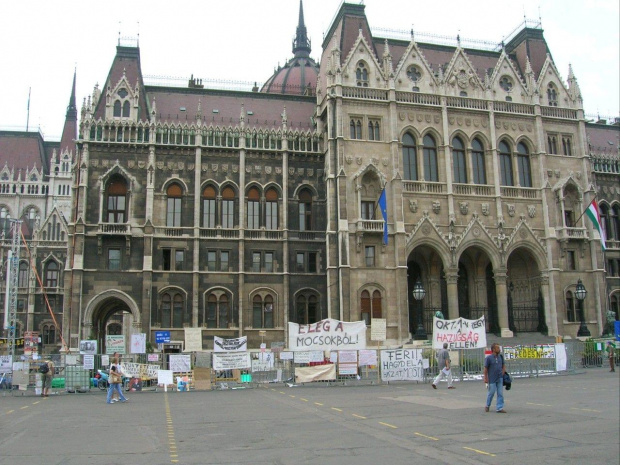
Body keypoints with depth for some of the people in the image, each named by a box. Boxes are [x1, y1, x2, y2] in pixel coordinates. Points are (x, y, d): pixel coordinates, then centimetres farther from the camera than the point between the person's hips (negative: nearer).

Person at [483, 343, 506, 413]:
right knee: (491, 393, 6)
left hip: (500, 378, 4)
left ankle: (499, 408, 9)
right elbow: (485, 369, -6)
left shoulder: (501, 356, 5)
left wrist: (503, 373, 3)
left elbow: (503, 365, 16)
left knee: (500, 394, 3)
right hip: (492, 379, -4)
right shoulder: (489, 358, -10)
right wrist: (485, 378, -7)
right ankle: (487, 406, 27)